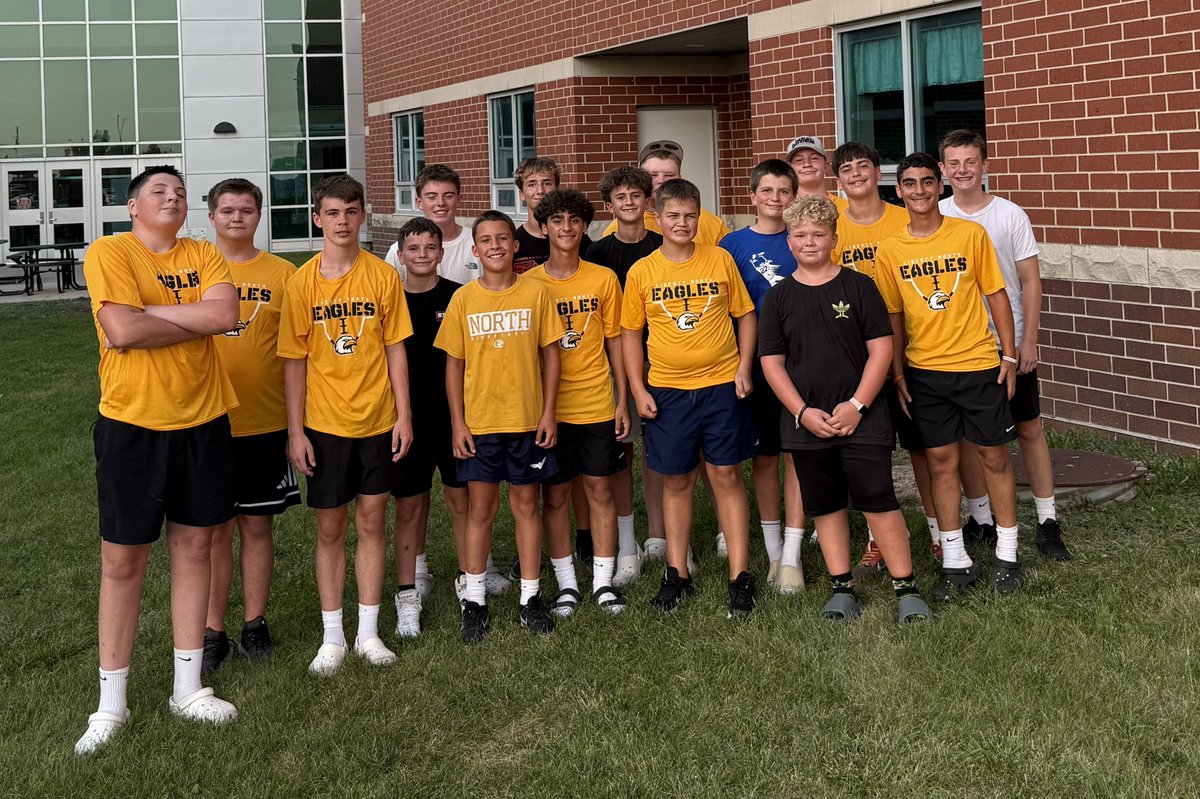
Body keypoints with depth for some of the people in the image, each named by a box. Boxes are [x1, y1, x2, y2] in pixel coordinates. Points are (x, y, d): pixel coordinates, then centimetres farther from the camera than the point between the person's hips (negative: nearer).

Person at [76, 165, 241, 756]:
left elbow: (225, 313, -12)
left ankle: (187, 688, 24)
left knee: (193, 548, 11)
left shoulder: (204, 256, 6)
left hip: (202, 423, 4)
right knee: (122, 558, 3)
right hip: (131, 425, -4)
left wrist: (146, 312, -15)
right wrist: (198, 319, -11)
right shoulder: (108, 253, -6)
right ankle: (111, 703, 14)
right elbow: (122, 330, -21)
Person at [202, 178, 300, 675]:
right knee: (215, 528, 4)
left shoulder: (282, 274, 4)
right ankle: (213, 631, 12)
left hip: (266, 424, 1)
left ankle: (254, 623, 20)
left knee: (258, 524, 8)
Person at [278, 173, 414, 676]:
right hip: (324, 423, -1)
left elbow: (395, 349, 2)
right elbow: (295, 361, -1)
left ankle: (368, 633, 19)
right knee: (330, 528, 7)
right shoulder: (302, 282, -3)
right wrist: (295, 430, -5)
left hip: (376, 421, 1)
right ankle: (332, 638, 17)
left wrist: (404, 415, -3)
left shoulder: (383, 276, -2)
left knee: (371, 522, 8)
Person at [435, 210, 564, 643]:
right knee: (480, 507, 6)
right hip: (478, 422, 0)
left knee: (526, 503, 8)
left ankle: (531, 596, 18)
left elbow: (550, 354, 2)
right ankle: (474, 600, 14)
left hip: (527, 420, 0)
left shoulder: (535, 293, -1)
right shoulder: (463, 299, 0)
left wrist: (548, 413, -3)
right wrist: (457, 422, -2)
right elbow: (454, 363, 3)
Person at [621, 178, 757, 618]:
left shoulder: (721, 260, 0)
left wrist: (744, 367, -3)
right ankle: (677, 573, 21)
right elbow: (630, 333, 6)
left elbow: (745, 314, 7)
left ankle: (740, 575, 9)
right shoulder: (641, 272, 0)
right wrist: (638, 390, -1)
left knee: (726, 475, 3)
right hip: (667, 391, 1)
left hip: (721, 384, -1)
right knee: (676, 480, 9)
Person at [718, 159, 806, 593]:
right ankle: (772, 551, 21)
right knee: (765, 457, 9)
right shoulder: (734, 244, 1)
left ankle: (792, 557, 5)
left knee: (798, 454, 0)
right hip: (756, 367, 0)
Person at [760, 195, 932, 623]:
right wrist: (803, 412, -7)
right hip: (805, 422, 3)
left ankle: (906, 588, 1)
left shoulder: (859, 286, 0)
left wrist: (857, 405, -10)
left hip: (860, 419, -2)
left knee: (879, 501, -7)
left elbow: (881, 349, -2)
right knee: (825, 506, 10)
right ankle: (842, 587, 20)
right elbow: (772, 361, 3)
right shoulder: (778, 297, 5)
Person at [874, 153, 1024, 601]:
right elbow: (893, 317, 6)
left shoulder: (971, 234, -3)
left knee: (994, 456, 7)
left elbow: (996, 295, 1)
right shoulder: (889, 251, 0)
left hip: (979, 364, -1)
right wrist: (898, 374, 3)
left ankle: (1006, 556, 19)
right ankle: (956, 561, 16)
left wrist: (1009, 354, -2)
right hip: (924, 371, 1)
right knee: (941, 461, 6)